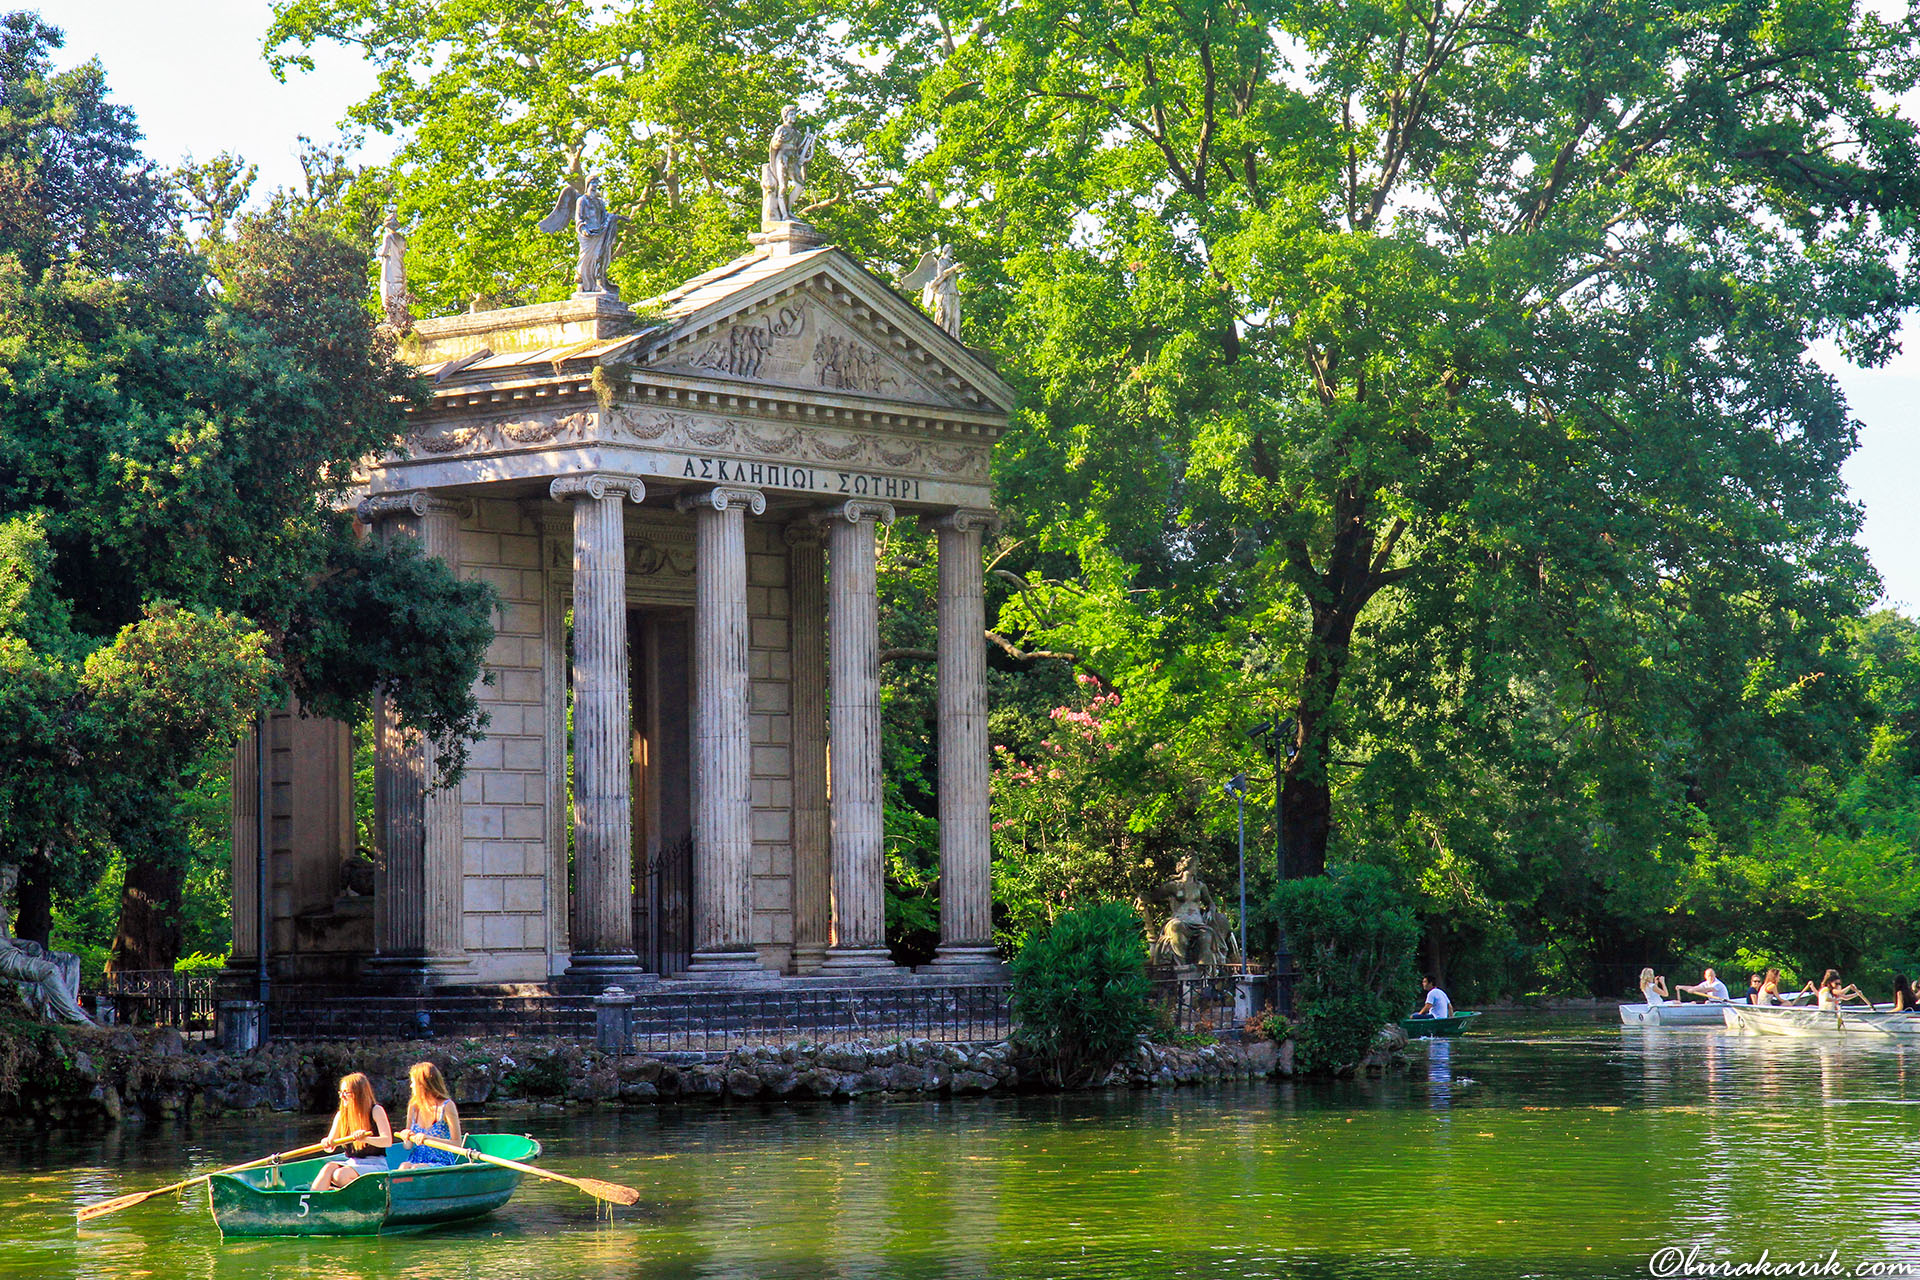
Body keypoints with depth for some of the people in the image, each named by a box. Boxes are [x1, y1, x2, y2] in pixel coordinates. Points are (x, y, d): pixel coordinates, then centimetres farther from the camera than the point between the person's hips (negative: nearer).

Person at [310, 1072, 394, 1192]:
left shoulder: (376, 1111, -6)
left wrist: (365, 1138, -37)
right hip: (352, 1163, 5)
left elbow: (388, 1141, -18)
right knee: (328, 1168, -28)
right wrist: (327, 1143, -19)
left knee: (340, 1175, -32)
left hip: (375, 1165, -5)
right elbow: (331, 1148, 7)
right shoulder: (341, 1115, 9)